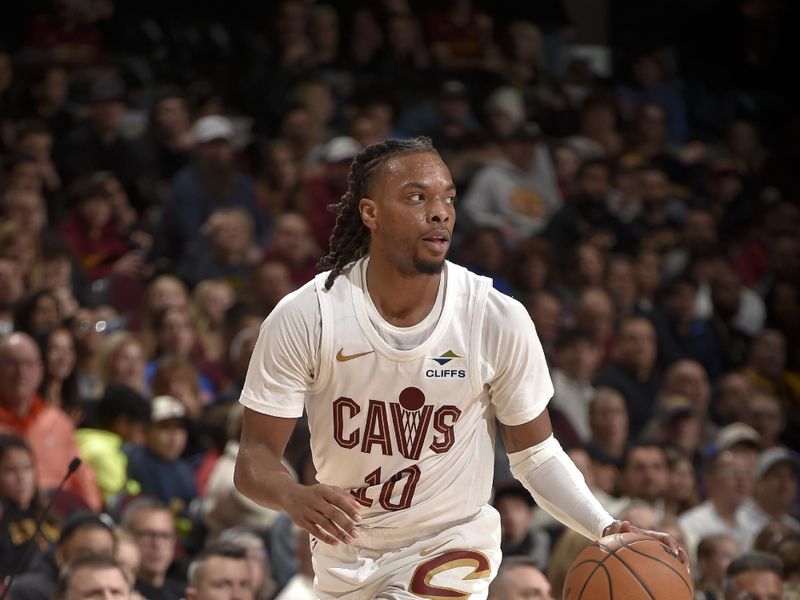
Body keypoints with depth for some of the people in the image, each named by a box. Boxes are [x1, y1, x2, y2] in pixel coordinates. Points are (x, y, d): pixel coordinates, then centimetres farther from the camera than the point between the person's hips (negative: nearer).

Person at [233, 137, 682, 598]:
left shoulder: (499, 320, -15)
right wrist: (296, 498, -36)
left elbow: (534, 452, -3)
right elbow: (255, 459, -13)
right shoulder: (304, 317, -16)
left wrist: (605, 529, -18)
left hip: (452, 546, -2)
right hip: (344, 554, 2)